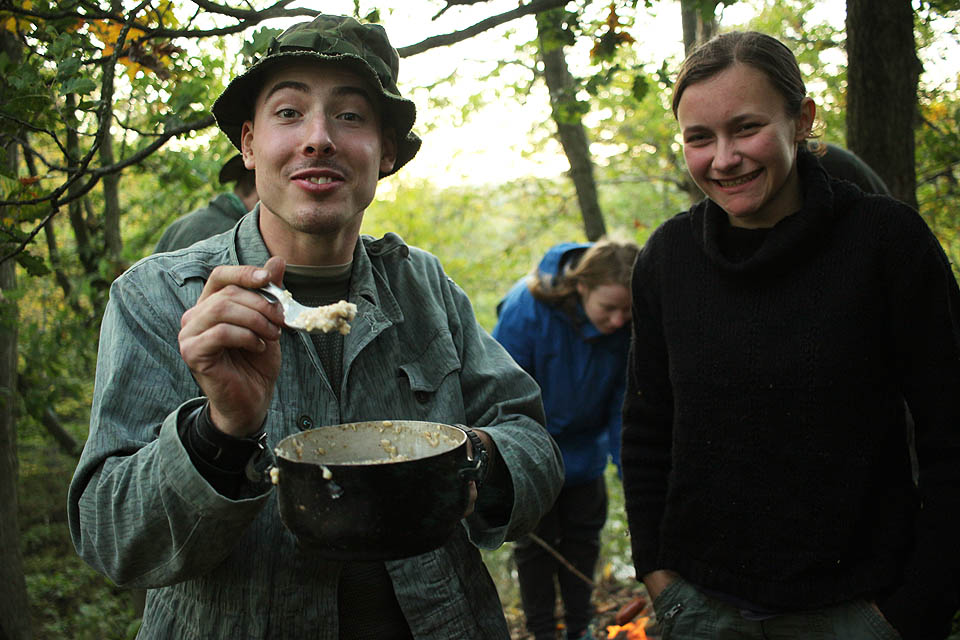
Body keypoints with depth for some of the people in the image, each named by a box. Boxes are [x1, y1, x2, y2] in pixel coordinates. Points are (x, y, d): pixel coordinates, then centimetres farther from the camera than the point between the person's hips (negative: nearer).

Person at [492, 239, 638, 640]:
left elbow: (624, 401, -12)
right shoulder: (526, 309, -32)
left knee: (584, 535, 14)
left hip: (585, 445, 4)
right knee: (536, 539, 6)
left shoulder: (627, 327, -22)